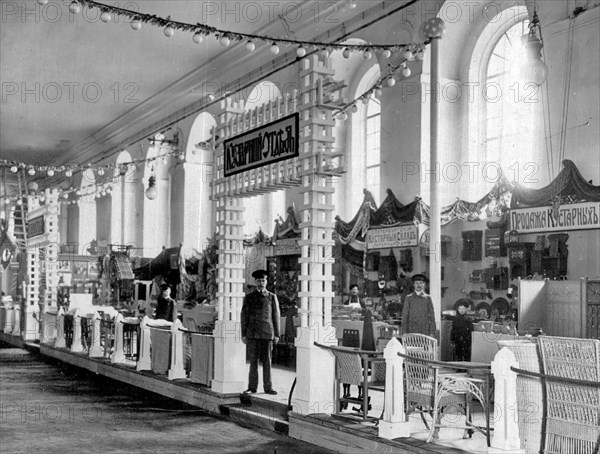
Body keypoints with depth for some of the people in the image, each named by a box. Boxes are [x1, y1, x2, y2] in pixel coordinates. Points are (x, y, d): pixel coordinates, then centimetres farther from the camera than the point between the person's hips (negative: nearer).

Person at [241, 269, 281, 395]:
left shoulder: (272, 297, 7)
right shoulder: (249, 297, 7)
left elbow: (276, 317, 7)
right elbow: (244, 316, 6)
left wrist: (277, 335, 3)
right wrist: (243, 335, 1)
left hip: (267, 334, 0)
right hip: (252, 333, 0)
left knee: (267, 362, 1)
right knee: (253, 361, 2)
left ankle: (268, 387, 6)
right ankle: (252, 387, 8)